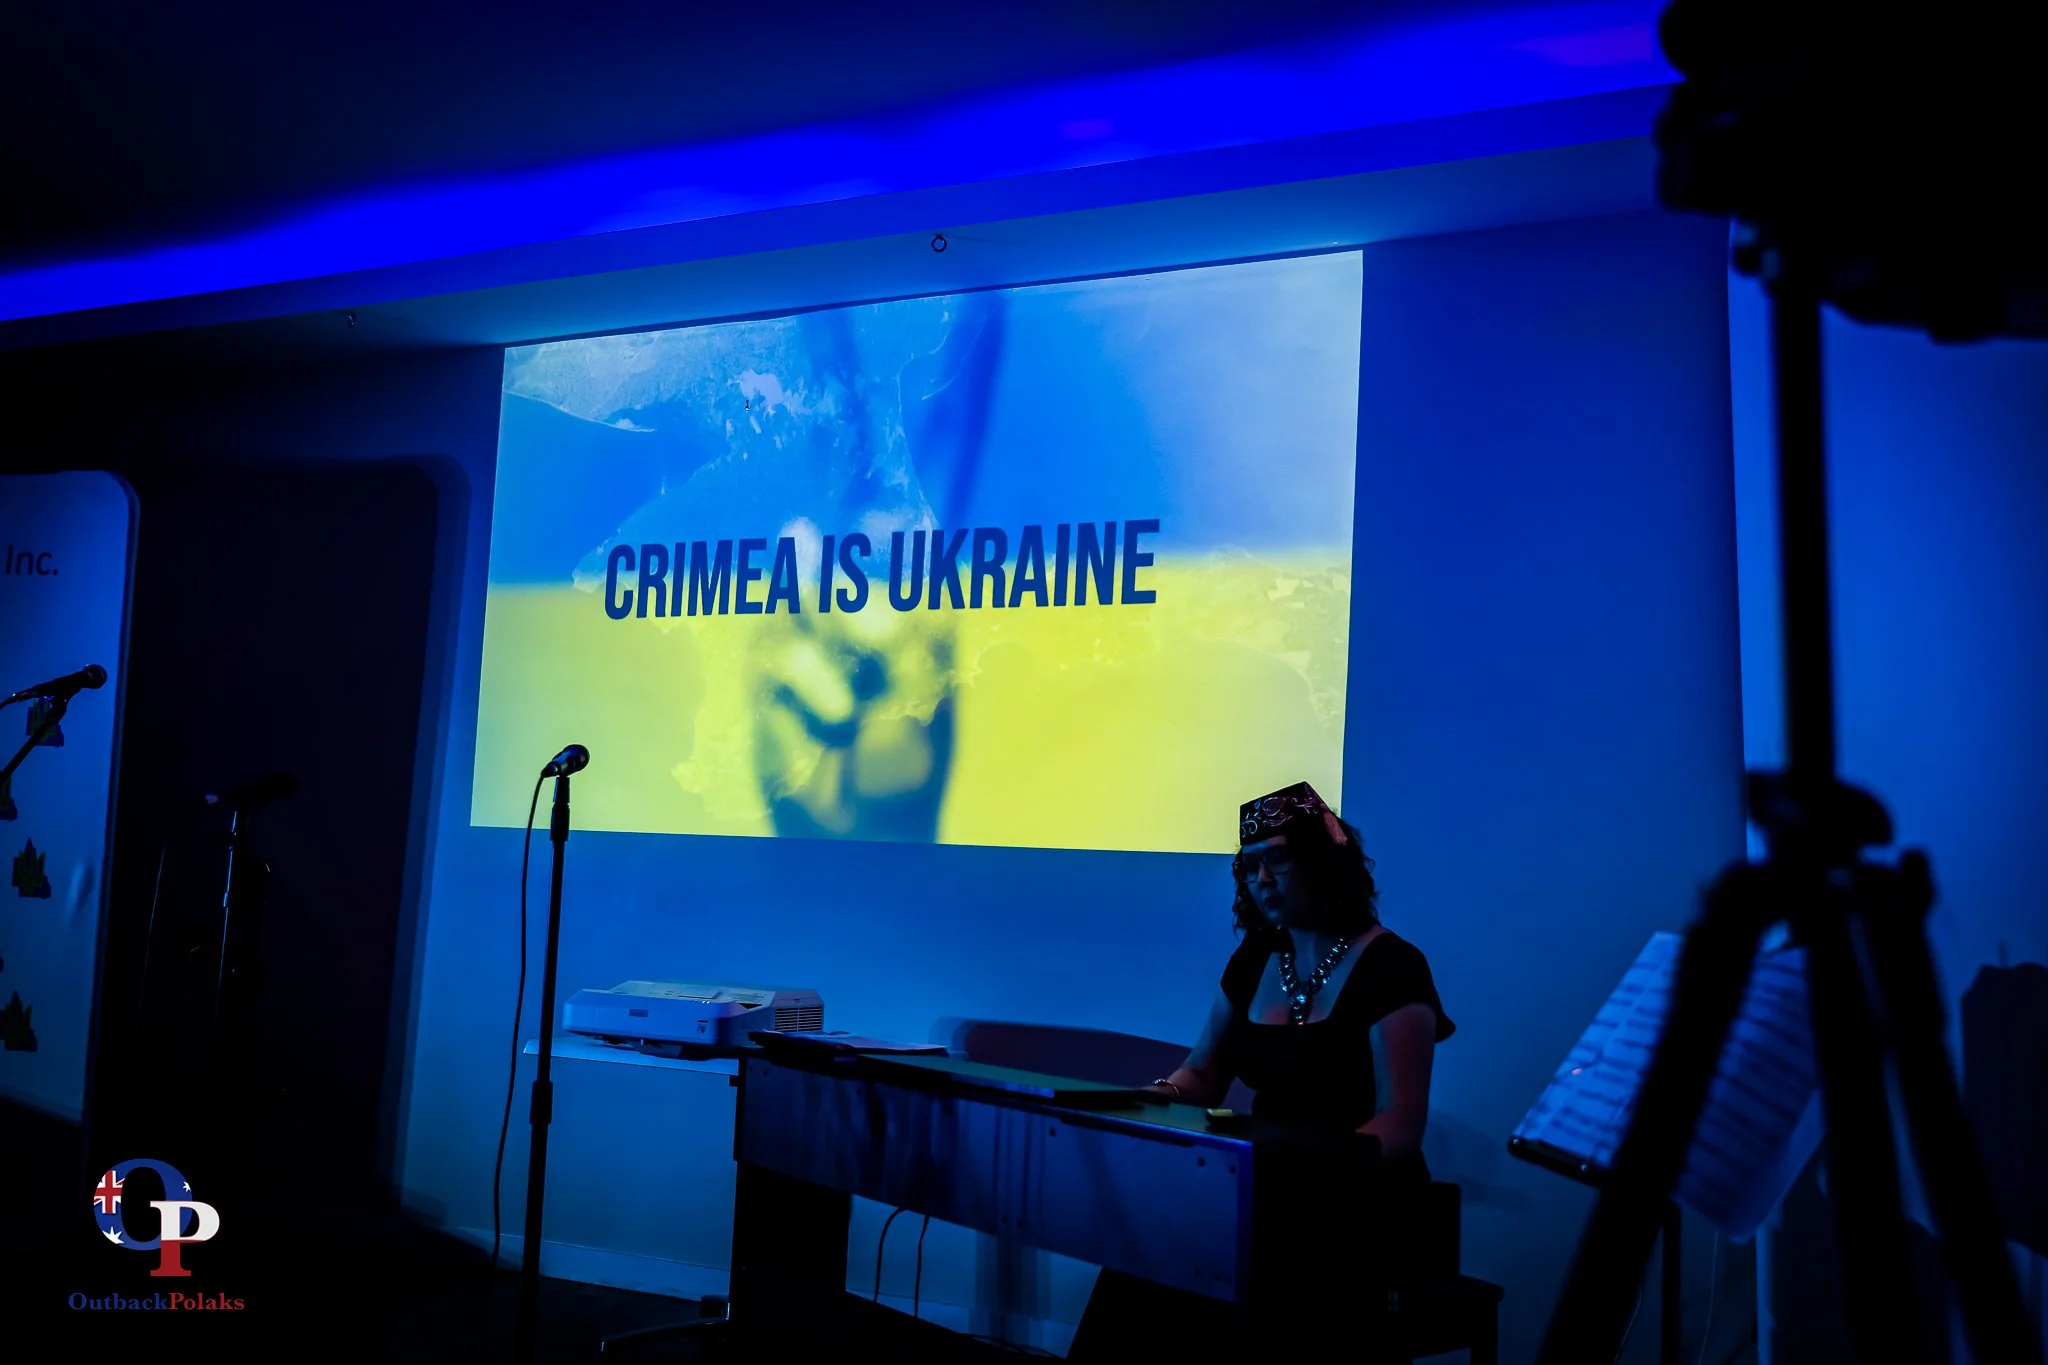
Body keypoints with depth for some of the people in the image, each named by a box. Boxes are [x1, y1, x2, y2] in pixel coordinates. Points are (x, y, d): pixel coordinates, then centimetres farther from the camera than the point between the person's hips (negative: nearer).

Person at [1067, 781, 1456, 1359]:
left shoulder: (1389, 967, -10)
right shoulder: (1254, 959, 10)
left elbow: (1400, 1124, -16)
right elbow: (1202, 1075, 19)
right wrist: (1160, 1096, -5)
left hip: (1359, 1210, -5)